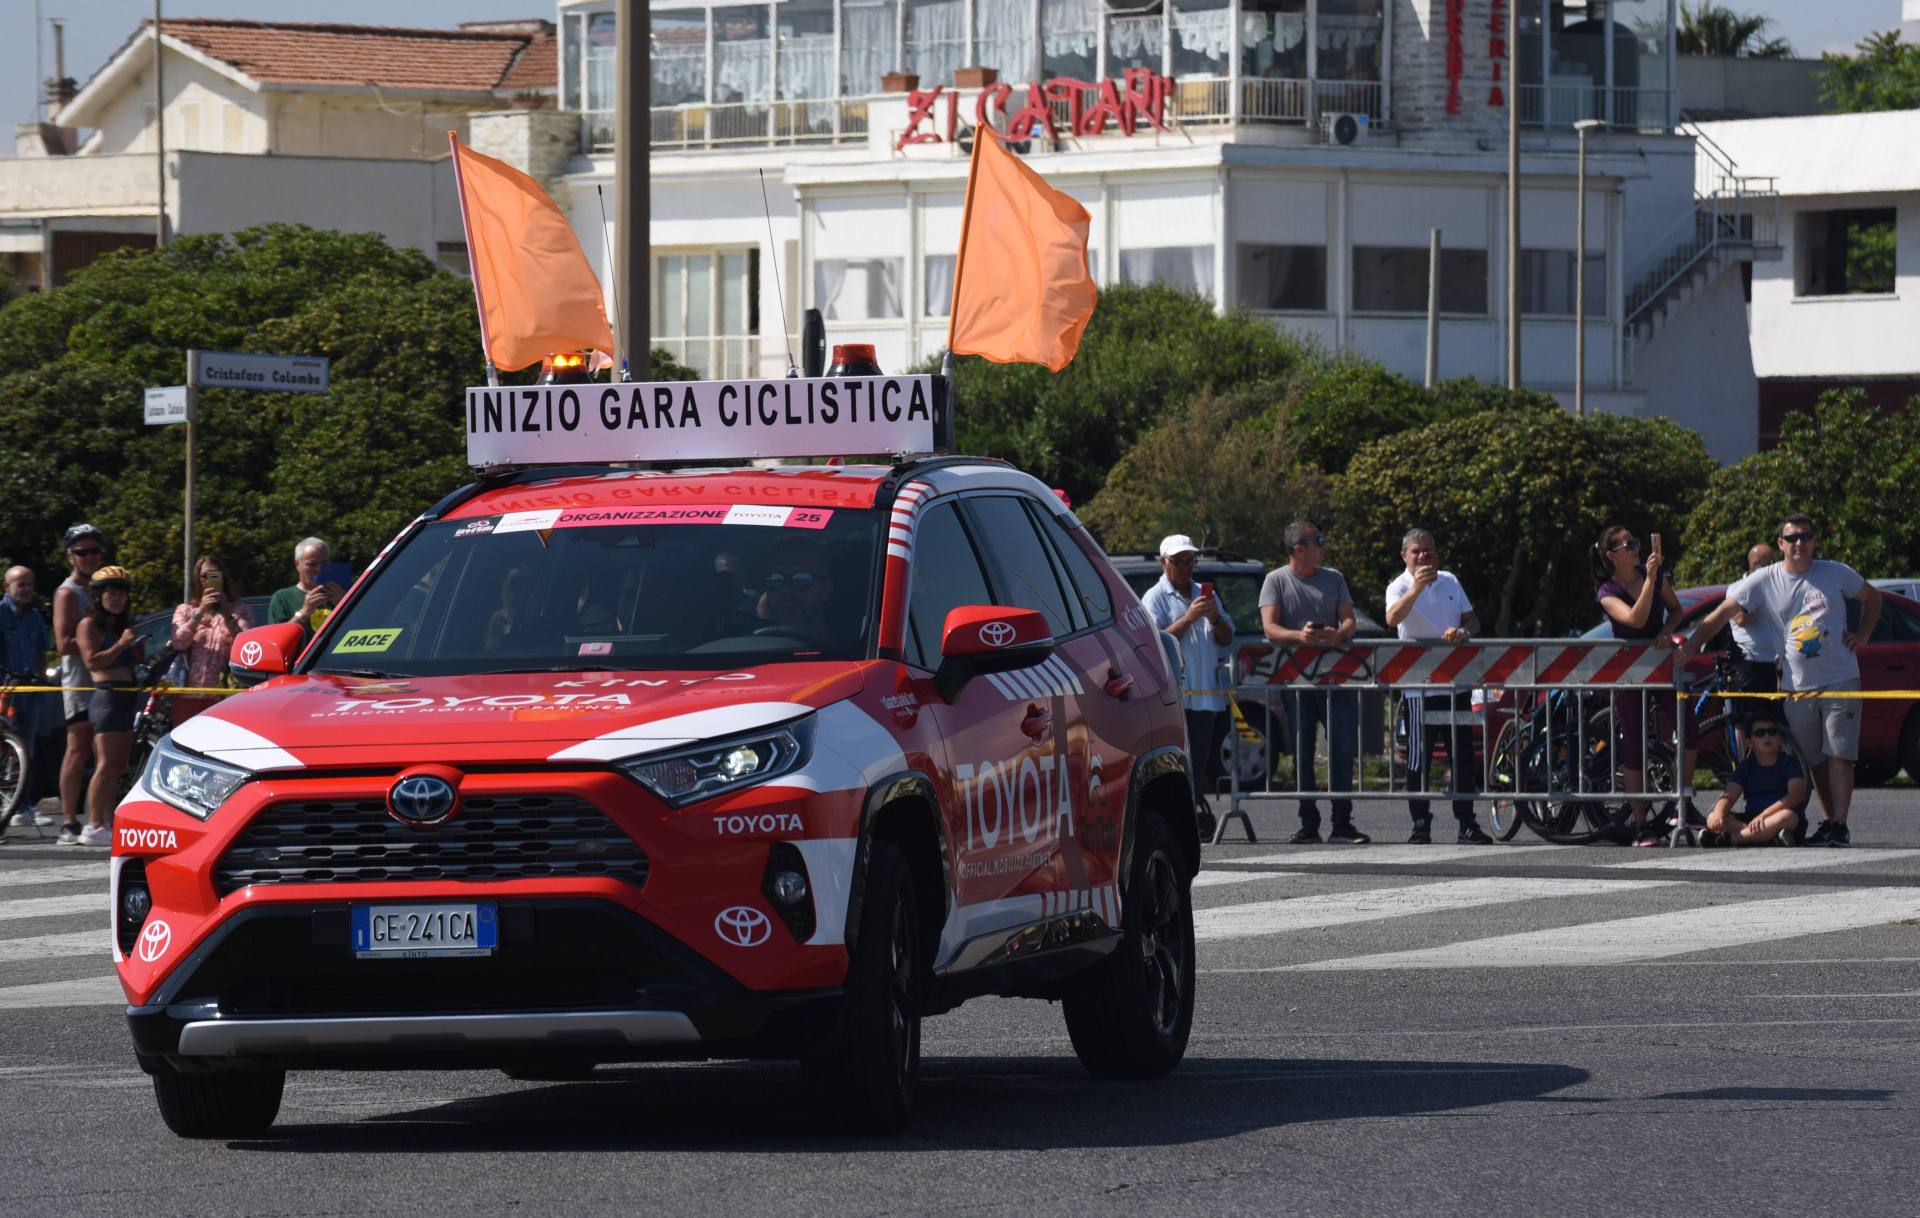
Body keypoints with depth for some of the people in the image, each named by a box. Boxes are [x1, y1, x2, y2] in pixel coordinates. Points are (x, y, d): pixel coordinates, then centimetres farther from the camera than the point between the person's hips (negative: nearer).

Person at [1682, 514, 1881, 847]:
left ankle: (1840, 826, -9)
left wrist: (1861, 636, 3)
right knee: (1816, 762, 7)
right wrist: (1688, 649, -11)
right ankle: (1828, 823, 15)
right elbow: (1721, 614, -2)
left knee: (1839, 757, -8)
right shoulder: (1764, 581, -1)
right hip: (1798, 688, 2)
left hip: (1841, 681, -2)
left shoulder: (1836, 574, 1)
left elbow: (1872, 598, 18)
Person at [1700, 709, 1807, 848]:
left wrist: (1764, 815, -26)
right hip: (1751, 819, 3)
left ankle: (1728, 838, -43)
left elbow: (1797, 795, -13)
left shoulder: (1789, 762, 2)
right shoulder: (1746, 766, 12)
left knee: (1787, 817, -39)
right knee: (1712, 818, -19)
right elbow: (1729, 794, -2)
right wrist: (1718, 814, -27)